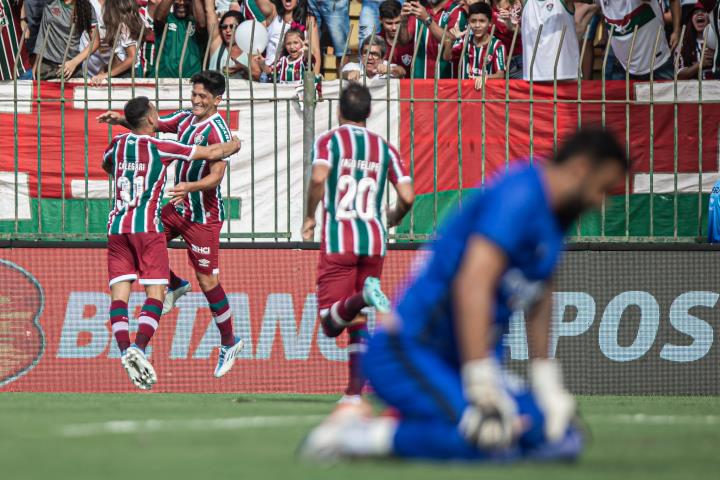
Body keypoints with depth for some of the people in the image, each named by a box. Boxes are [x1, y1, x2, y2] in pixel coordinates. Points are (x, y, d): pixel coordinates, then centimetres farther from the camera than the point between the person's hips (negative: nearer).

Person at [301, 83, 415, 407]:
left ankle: (363, 296, -34)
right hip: (374, 242, 4)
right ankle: (355, 392, 4)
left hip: (338, 241, -3)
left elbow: (319, 177, -17)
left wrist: (309, 217, -4)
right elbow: (407, 196, 3)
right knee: (359, 323, 12)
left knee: (331, 323, -6)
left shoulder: (329, 141, 3)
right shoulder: (384, 148, 12)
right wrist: (393, 218, 24)